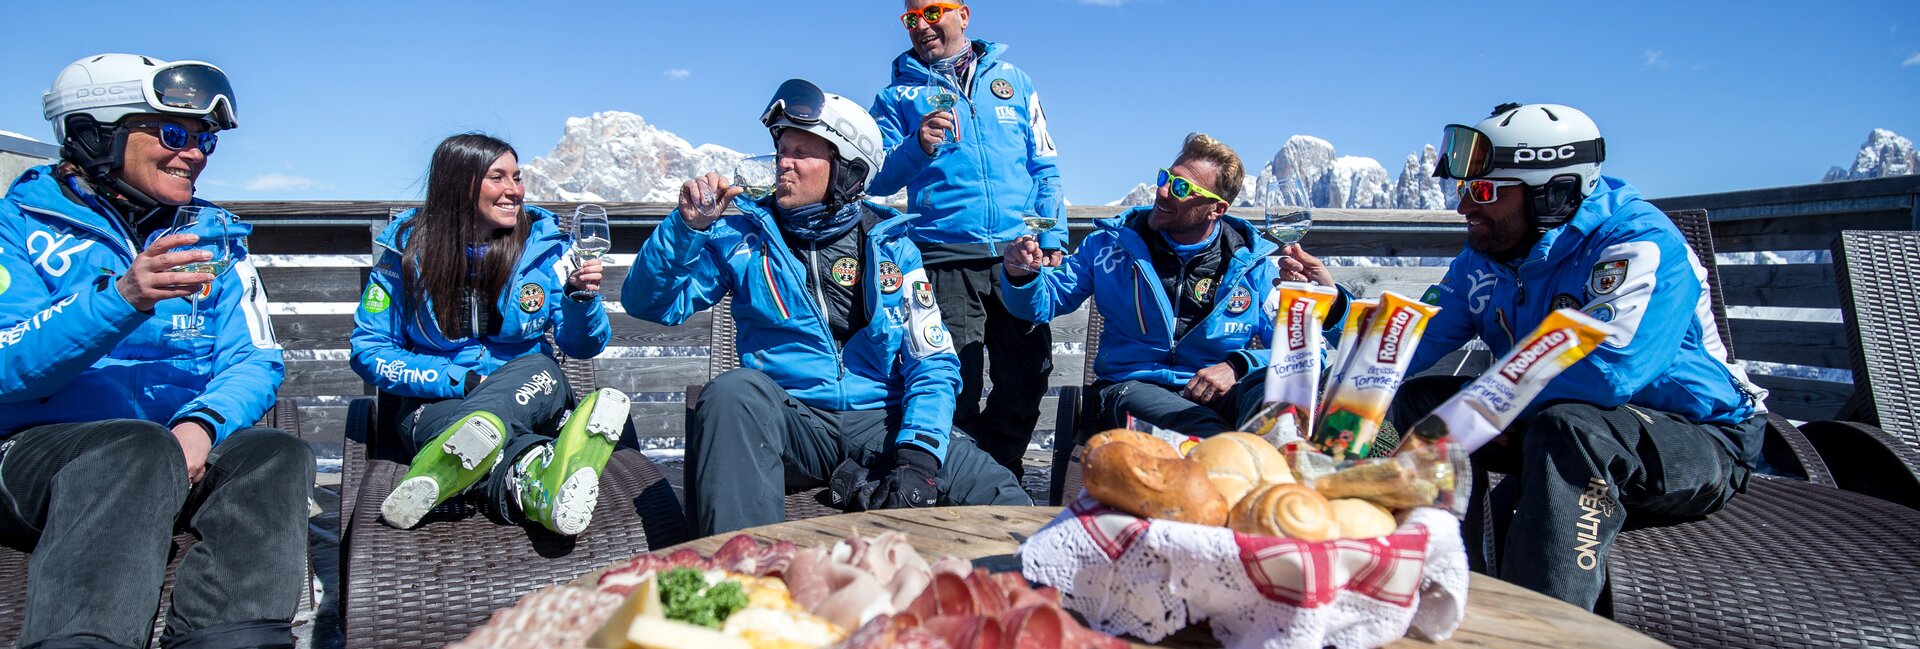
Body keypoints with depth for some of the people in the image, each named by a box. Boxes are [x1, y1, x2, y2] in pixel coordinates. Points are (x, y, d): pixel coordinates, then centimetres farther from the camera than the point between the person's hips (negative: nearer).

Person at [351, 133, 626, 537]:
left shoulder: (544, 241, 1)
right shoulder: (408, 250, -1)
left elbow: (582, 347, 1)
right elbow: (369, 352, -1)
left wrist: (583, 298, -21)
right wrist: (463, 381, -14)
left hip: (528, 390, 1)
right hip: (437, 403, 0)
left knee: (540, 371, -34)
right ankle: (538, 488, -62)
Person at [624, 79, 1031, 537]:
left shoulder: (890, 245, 8)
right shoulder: (743, 237, 9)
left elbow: (933, 362, 3)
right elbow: (649, 305, 6)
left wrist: (918, 454, -13)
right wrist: (688, 226, -10)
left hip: (880, 421, 0)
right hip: (790, 421, 0)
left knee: (1002, 500, -23)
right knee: (735, 391, -35)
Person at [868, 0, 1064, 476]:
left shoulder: (1012, 80, 17)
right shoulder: (898, 94, 12)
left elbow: (1044, 166, 16)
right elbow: (878, 180, 2)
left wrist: (1054, 237, 5)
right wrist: (917, 147, -17)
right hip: (945, 258, -2)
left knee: (1028, 375, 4)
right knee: (956, 386, -4)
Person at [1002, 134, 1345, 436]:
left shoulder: (1253, 262, 6)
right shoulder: (1114, 243, 7)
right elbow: (1041, 303, 10)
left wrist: (1239, 366, -12)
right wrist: (1022, 276, -13)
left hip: (1222, 391, 2)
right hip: (1130, 386, -2)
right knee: (1213, 440, -38)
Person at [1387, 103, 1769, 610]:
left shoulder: (1640, 244, -23)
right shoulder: (1483, 259, -1)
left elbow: (1601, 372, -39)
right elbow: (1409, 349, -2)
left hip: (1699, 441, -7)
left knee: (1567, 426, -39)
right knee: (1418, 398, -5)